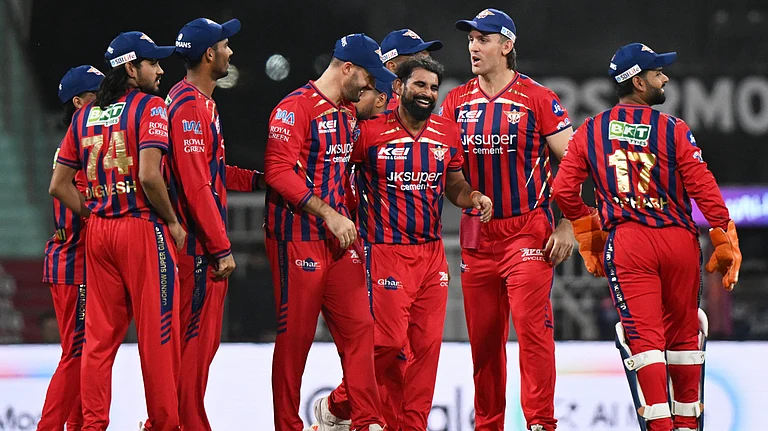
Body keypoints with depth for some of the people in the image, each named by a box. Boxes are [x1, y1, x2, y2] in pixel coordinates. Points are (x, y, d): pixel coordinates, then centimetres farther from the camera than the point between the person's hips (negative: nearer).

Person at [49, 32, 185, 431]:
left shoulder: (84, 115, 13)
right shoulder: (149, 107, -7)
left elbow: (59, 185, 12)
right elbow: (149, 176, -19)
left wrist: (95, 216, 14)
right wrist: (173, 222, -7)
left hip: (97, 233, 6)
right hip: (143, 229, -6)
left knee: (99, 335, 8)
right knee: (157, 331, 0)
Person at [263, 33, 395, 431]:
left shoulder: (350, 112, 15)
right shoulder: (296, 108, -12)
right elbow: (278, 171, -19)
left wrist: (347, 218, 17)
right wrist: (328, 214, -21)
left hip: (338, 240, 8)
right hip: (298, 239, -8)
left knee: (358, 330, 3)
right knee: (295, 337, -1)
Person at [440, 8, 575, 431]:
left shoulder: (537, 98, -3)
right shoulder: (457, 102, 9)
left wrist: (567, 225, -7)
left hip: (528, 231, -4)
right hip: (477, 234, 4)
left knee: (532, 329, -11)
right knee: (483, 337, 7)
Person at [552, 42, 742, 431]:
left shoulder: (589, 132, 4)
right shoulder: (673, 129, -4)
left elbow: (564, 190, 4)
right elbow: (704, 188, -7)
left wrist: (587, 235, 17)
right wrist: (725, 244, 0)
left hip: (625, 242, 1)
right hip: (679, 239, 0)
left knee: (643, 336, -2)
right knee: (683, 334, 15)